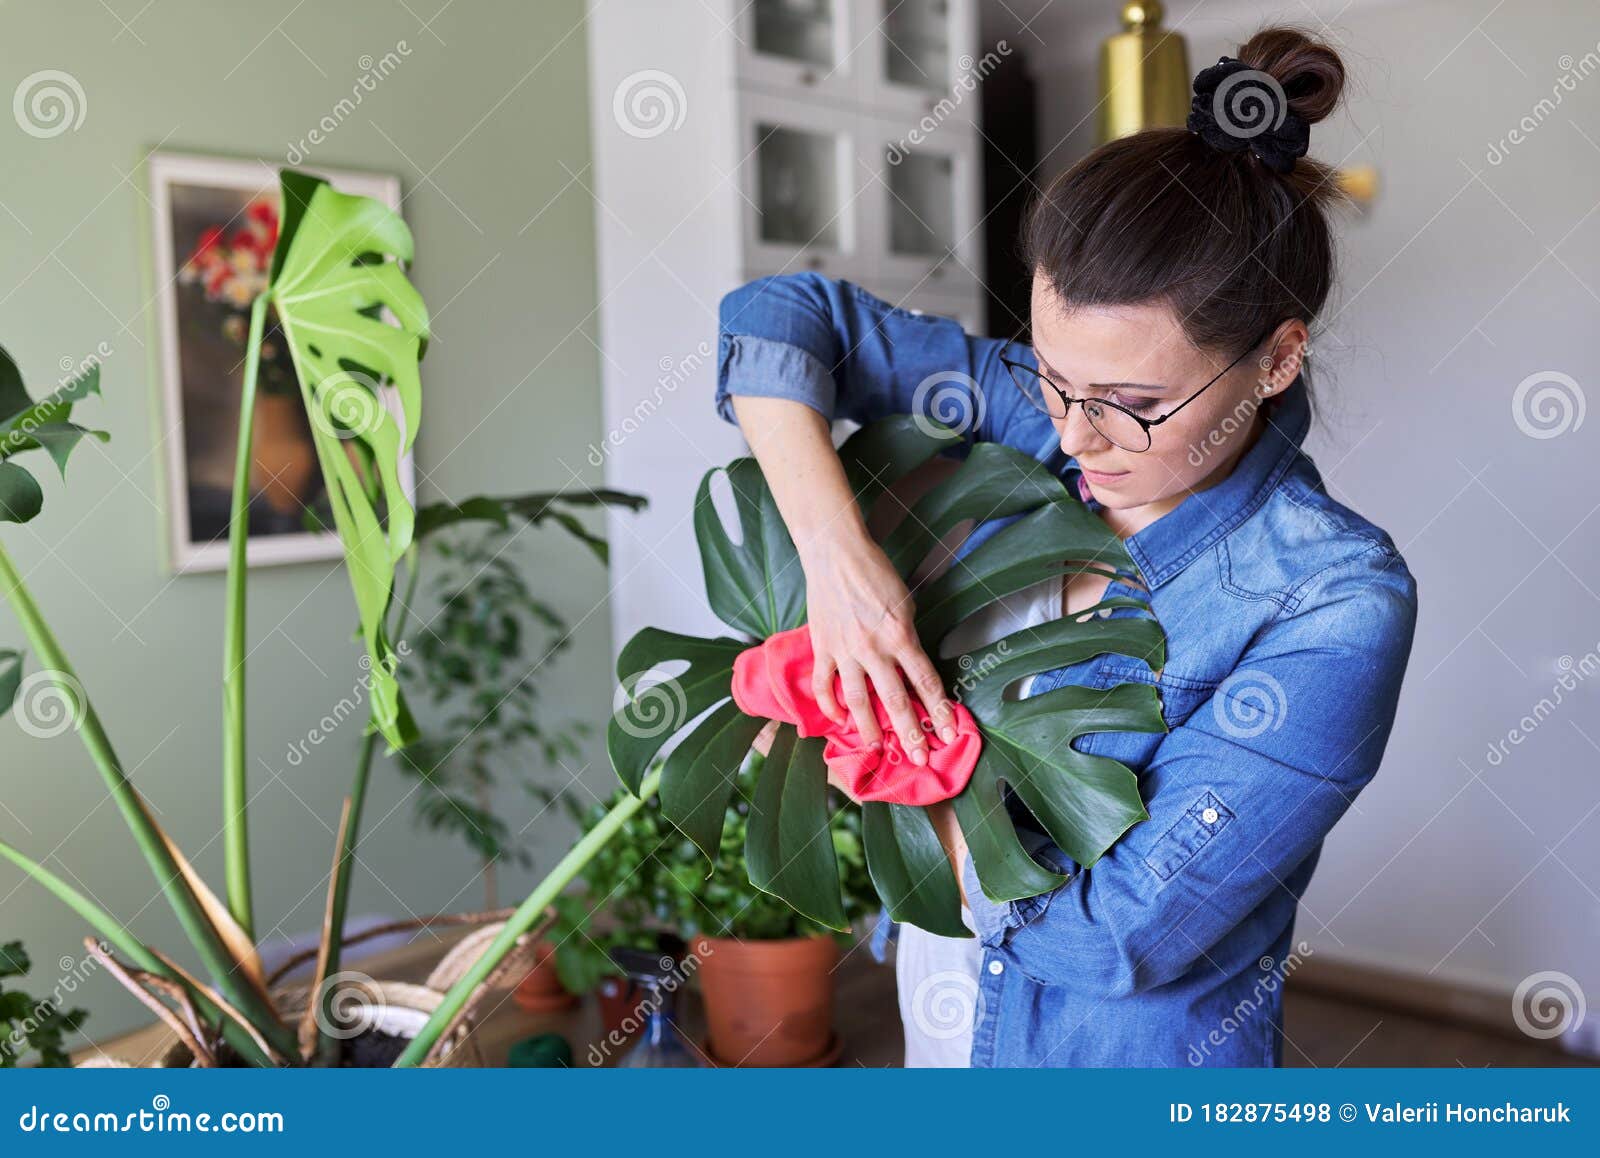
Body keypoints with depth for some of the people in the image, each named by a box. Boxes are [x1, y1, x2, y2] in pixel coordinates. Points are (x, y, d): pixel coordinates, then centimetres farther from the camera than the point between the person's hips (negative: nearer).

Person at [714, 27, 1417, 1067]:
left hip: (1136, 1053, -5)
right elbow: (780, 317, -10)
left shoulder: (1337, 605, -27)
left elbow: (1118, 934, -28)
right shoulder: (1037, 418, -13)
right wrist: (834, 546, -24)